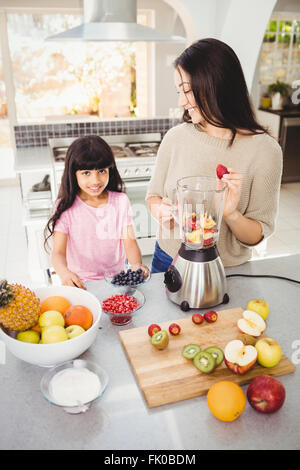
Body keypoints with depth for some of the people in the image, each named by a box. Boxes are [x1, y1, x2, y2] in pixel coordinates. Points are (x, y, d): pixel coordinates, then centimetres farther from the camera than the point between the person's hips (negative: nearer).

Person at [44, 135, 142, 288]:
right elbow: (58, 252, -12)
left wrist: (137, 265, -26)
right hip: (80, 283, -1)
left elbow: (130, 242, -3)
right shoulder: (66, 206, -6)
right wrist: (65, 273, -34)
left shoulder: (121, 201, 1)